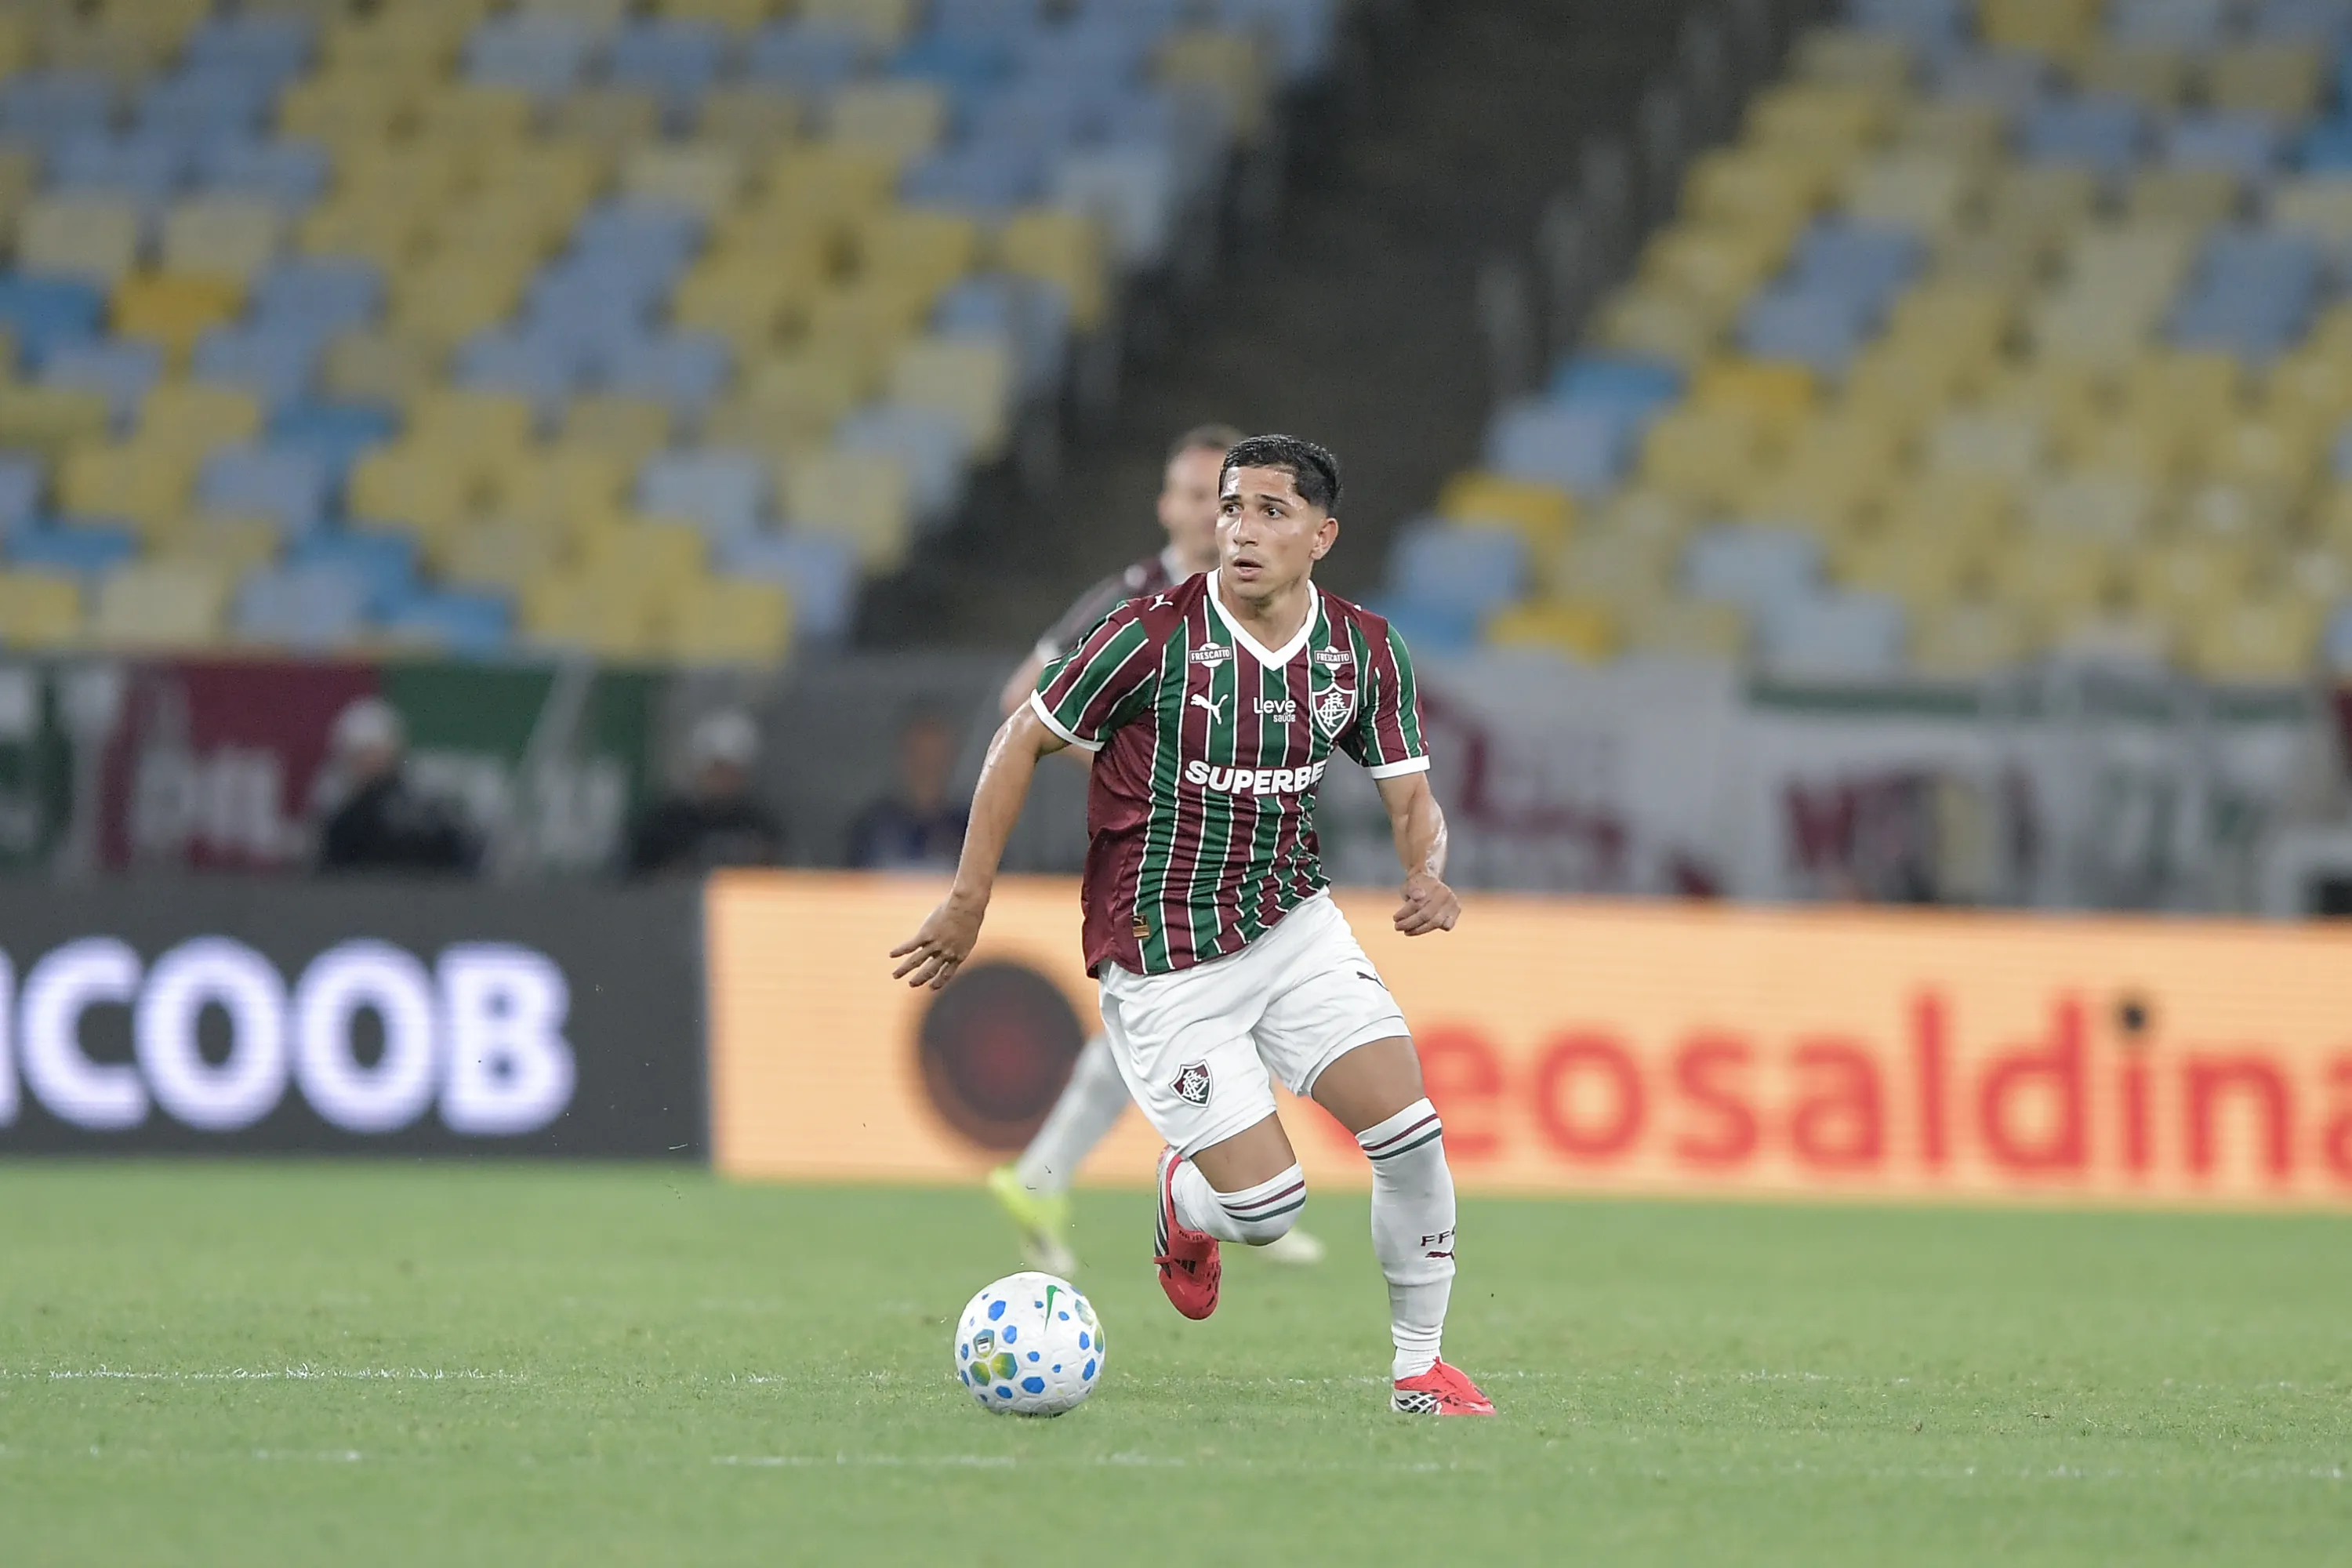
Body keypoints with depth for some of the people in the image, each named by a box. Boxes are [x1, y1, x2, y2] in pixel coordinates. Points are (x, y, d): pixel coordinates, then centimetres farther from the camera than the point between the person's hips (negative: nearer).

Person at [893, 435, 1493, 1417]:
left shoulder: (1364, 652, -3)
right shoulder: (1155, 635, -16)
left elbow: (1410, 797, 4)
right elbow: (1023, 740, -6)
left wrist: (1427, 874, -20)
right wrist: (968, 901, -5)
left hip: (1293, 924, 4)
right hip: (1164, 968, -4)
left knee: (1412, 1133, -11)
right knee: (1267, 1210, -9)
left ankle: (1419, 1367, 9)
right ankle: (1187, 1202, 30)